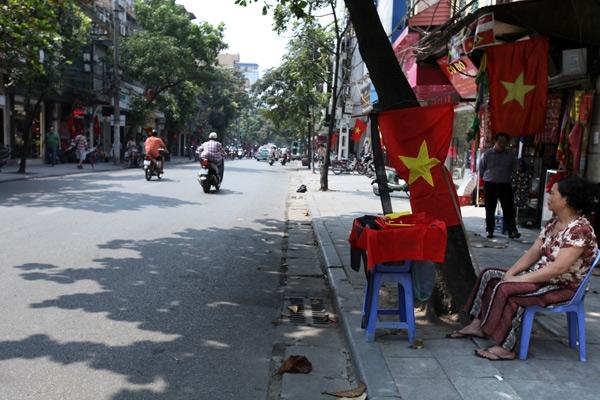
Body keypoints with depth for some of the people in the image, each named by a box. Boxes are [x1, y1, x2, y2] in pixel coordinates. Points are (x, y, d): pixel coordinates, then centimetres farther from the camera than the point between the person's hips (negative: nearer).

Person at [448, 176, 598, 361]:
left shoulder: (580, 229, -21)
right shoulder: (553, 223, 7)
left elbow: (559, 268, -29)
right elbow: (533, 253, 7)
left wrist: (520, 279, -25)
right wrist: (511, 272, -7)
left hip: (562, 286, -10)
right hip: (540, 276, 10)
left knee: (506, 289, -28)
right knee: (489, 275, 4)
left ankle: (505, 347, -21)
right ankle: (478, 324, 6)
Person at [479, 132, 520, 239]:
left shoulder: (510, 155, 2)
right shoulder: (487, 154, -2)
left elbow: (514, 168, 16)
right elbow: (481, 170, 7)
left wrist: (507, 176, 12)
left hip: (505, 185, 1)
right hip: (490, 185, -1)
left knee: (508, 208, -2)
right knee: (490, 209, 5)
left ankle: (512, 231, -1)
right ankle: (489, 230, 14)